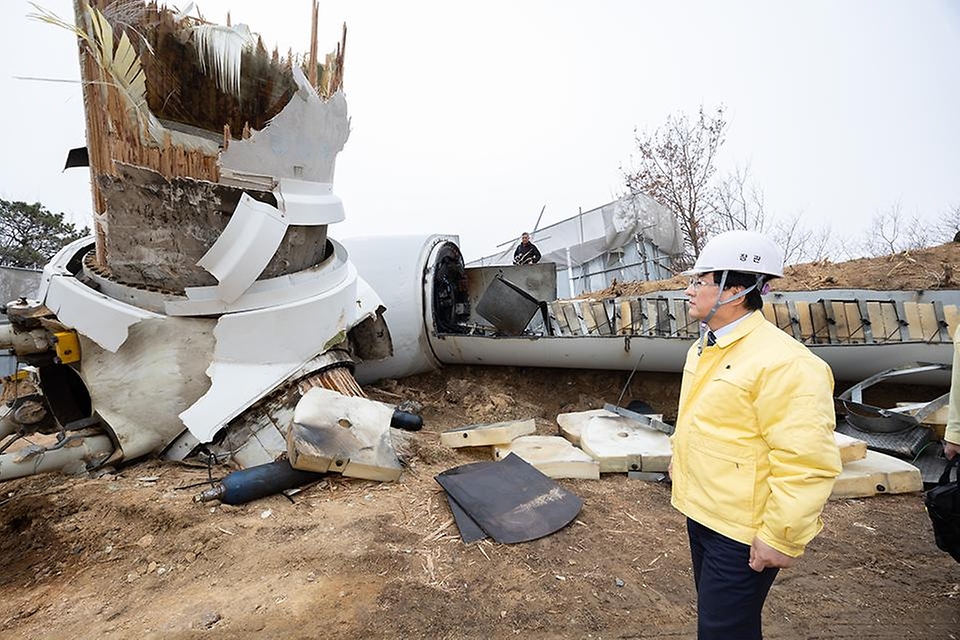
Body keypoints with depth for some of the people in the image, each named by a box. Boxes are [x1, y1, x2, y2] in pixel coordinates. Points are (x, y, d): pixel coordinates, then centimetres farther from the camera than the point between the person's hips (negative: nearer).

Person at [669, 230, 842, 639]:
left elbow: (808, 463, -25)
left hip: (742, 532, -8)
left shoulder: (784, 363, -25)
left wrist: (781, 538, -21)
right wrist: (679, 458, 23)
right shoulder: (704, 348, 6)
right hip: (700, 510, 9)